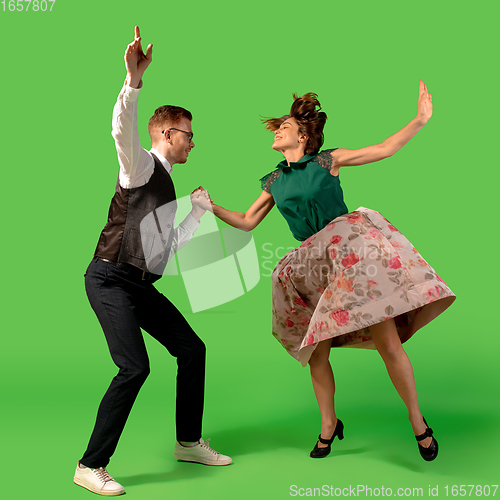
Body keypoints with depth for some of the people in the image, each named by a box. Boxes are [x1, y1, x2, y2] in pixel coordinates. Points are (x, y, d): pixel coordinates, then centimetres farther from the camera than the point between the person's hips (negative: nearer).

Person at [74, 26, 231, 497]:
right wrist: (134, 80, -39)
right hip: (110, 279, -9)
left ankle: (189, 442, 23)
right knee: (135, 367, -17)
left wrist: (198, 210, 24)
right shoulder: (141, 164, -3)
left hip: (141, 285, 9)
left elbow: (170, 244, 24)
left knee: (192, 349, 9)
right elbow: (122, 129, -25)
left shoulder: (166, 187, 22)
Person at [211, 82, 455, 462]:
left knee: (389, 344, -8)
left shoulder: (328, 160, 3)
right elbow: (248, 221, 20)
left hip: (352, 253, -4)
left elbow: (385, 149, 2)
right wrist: (211, 207, 12)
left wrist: (421, 119, -6)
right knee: (317, 353, 5)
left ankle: (418, 423, 10)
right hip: (314, 268, 5)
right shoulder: (275, 181, 14)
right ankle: (328, 425, 25)